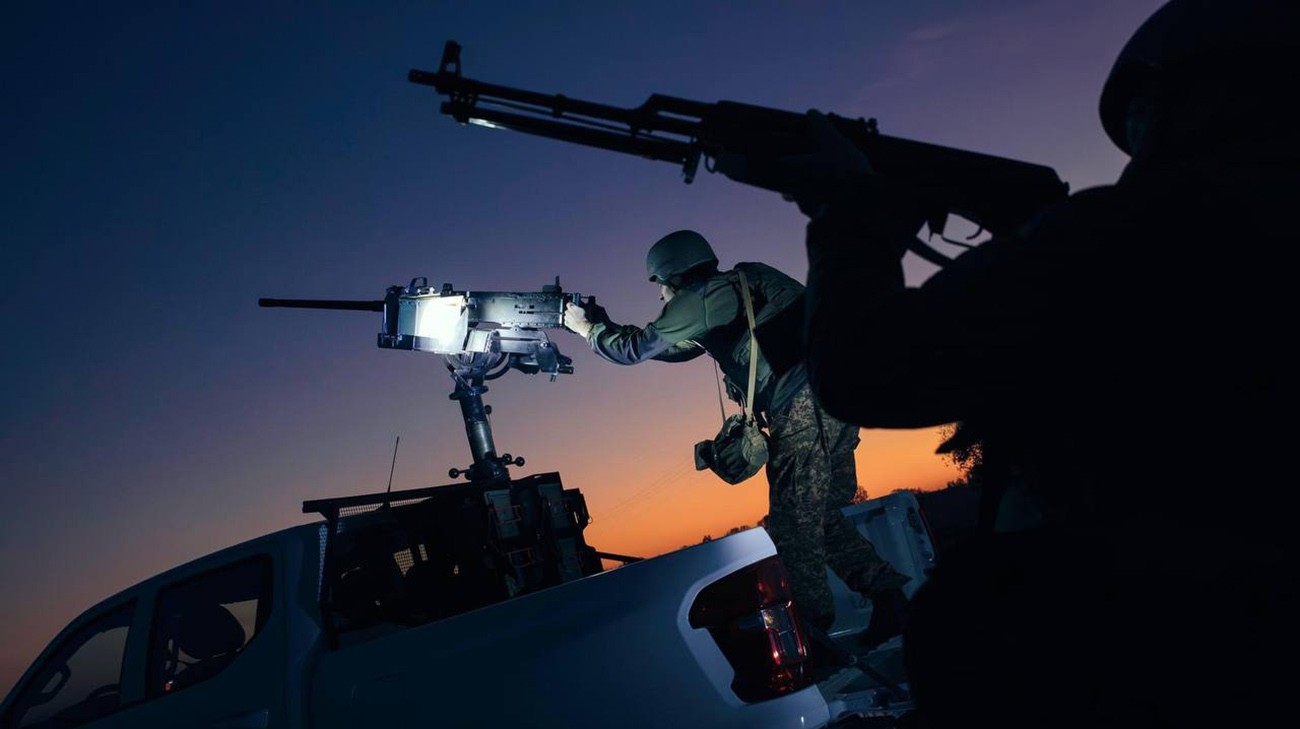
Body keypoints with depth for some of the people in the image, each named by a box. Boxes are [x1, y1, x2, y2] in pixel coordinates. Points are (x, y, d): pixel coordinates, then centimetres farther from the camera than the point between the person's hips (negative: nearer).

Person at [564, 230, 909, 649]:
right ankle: (889, 597, 12)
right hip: (836, 402, 10)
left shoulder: (700, 298, -3)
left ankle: (819, 631, 7)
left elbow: (634, 350, 5)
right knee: (823, 520, 14)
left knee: (794, 527, -1)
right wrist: (605, 324, 34)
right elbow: (667, 348, 35)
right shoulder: (734, 289, 24)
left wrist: (586, 328, 21)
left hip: (804, 410, -9)